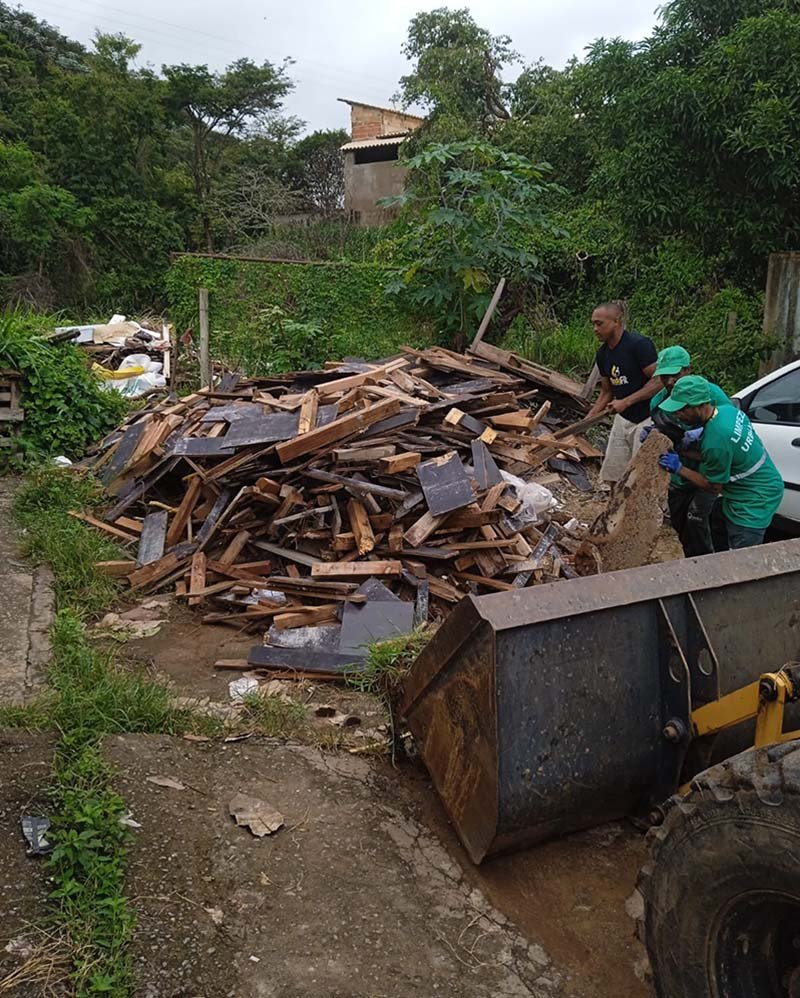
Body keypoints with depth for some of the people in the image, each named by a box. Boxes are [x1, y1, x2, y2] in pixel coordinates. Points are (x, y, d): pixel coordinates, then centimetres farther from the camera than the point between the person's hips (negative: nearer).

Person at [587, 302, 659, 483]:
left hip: (647, 419, -7)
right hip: (622, 419, 7)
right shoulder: (602, 354, 5)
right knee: (612, 474, 11)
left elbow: (658, 380, -21)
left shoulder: (639, 344, -18)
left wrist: (626, 402, -24)